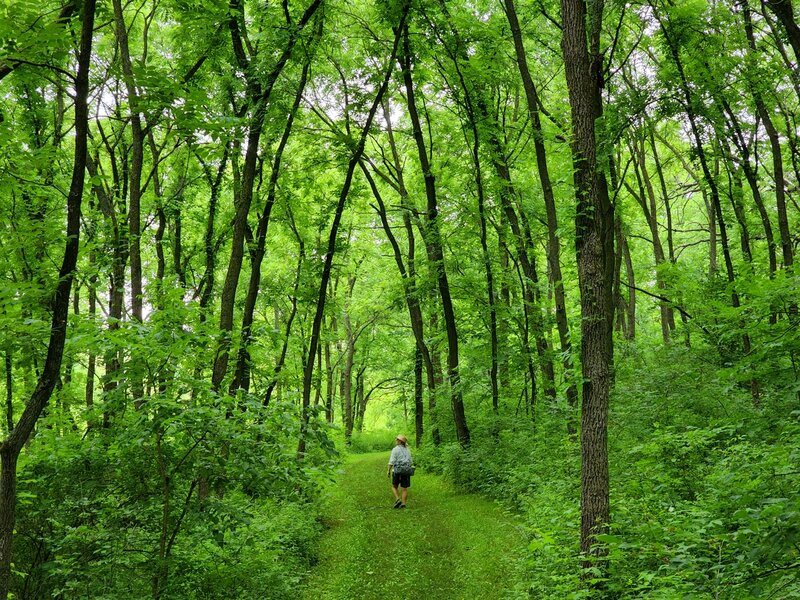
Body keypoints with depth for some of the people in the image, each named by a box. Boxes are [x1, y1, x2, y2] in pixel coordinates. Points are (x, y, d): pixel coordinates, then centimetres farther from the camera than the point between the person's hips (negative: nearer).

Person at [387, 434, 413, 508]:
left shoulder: (395, 449, -6)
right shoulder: (407, 450, 13)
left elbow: (392, 461, -11)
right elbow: (410, 461, 14)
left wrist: (389, 470, -6)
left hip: (397, 470, -4)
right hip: (407, 470, 5)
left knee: (394, 486, 11)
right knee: (404, 488, 6)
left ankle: (398, 500, -8)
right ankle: (403, 504, 0)